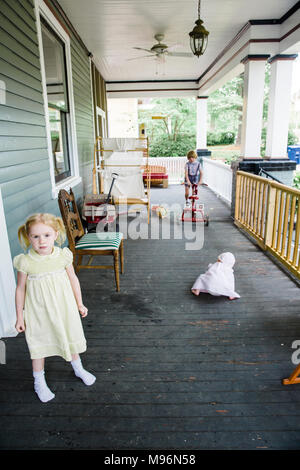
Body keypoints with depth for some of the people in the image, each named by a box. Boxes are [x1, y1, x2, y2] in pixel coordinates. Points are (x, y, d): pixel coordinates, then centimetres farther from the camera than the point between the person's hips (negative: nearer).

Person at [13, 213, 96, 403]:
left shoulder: (63, 256, -15)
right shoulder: (25, 262, -19)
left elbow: (73, 279, -1)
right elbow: (21, 289, -6)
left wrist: (80, 304, 6)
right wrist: (20, 316, 0)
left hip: (63, 308, 2)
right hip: (38, 312, -2)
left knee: (71, 339, 21)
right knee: (39, 345, 15)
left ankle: (78, 369, 49)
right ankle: (39, 382, 41)